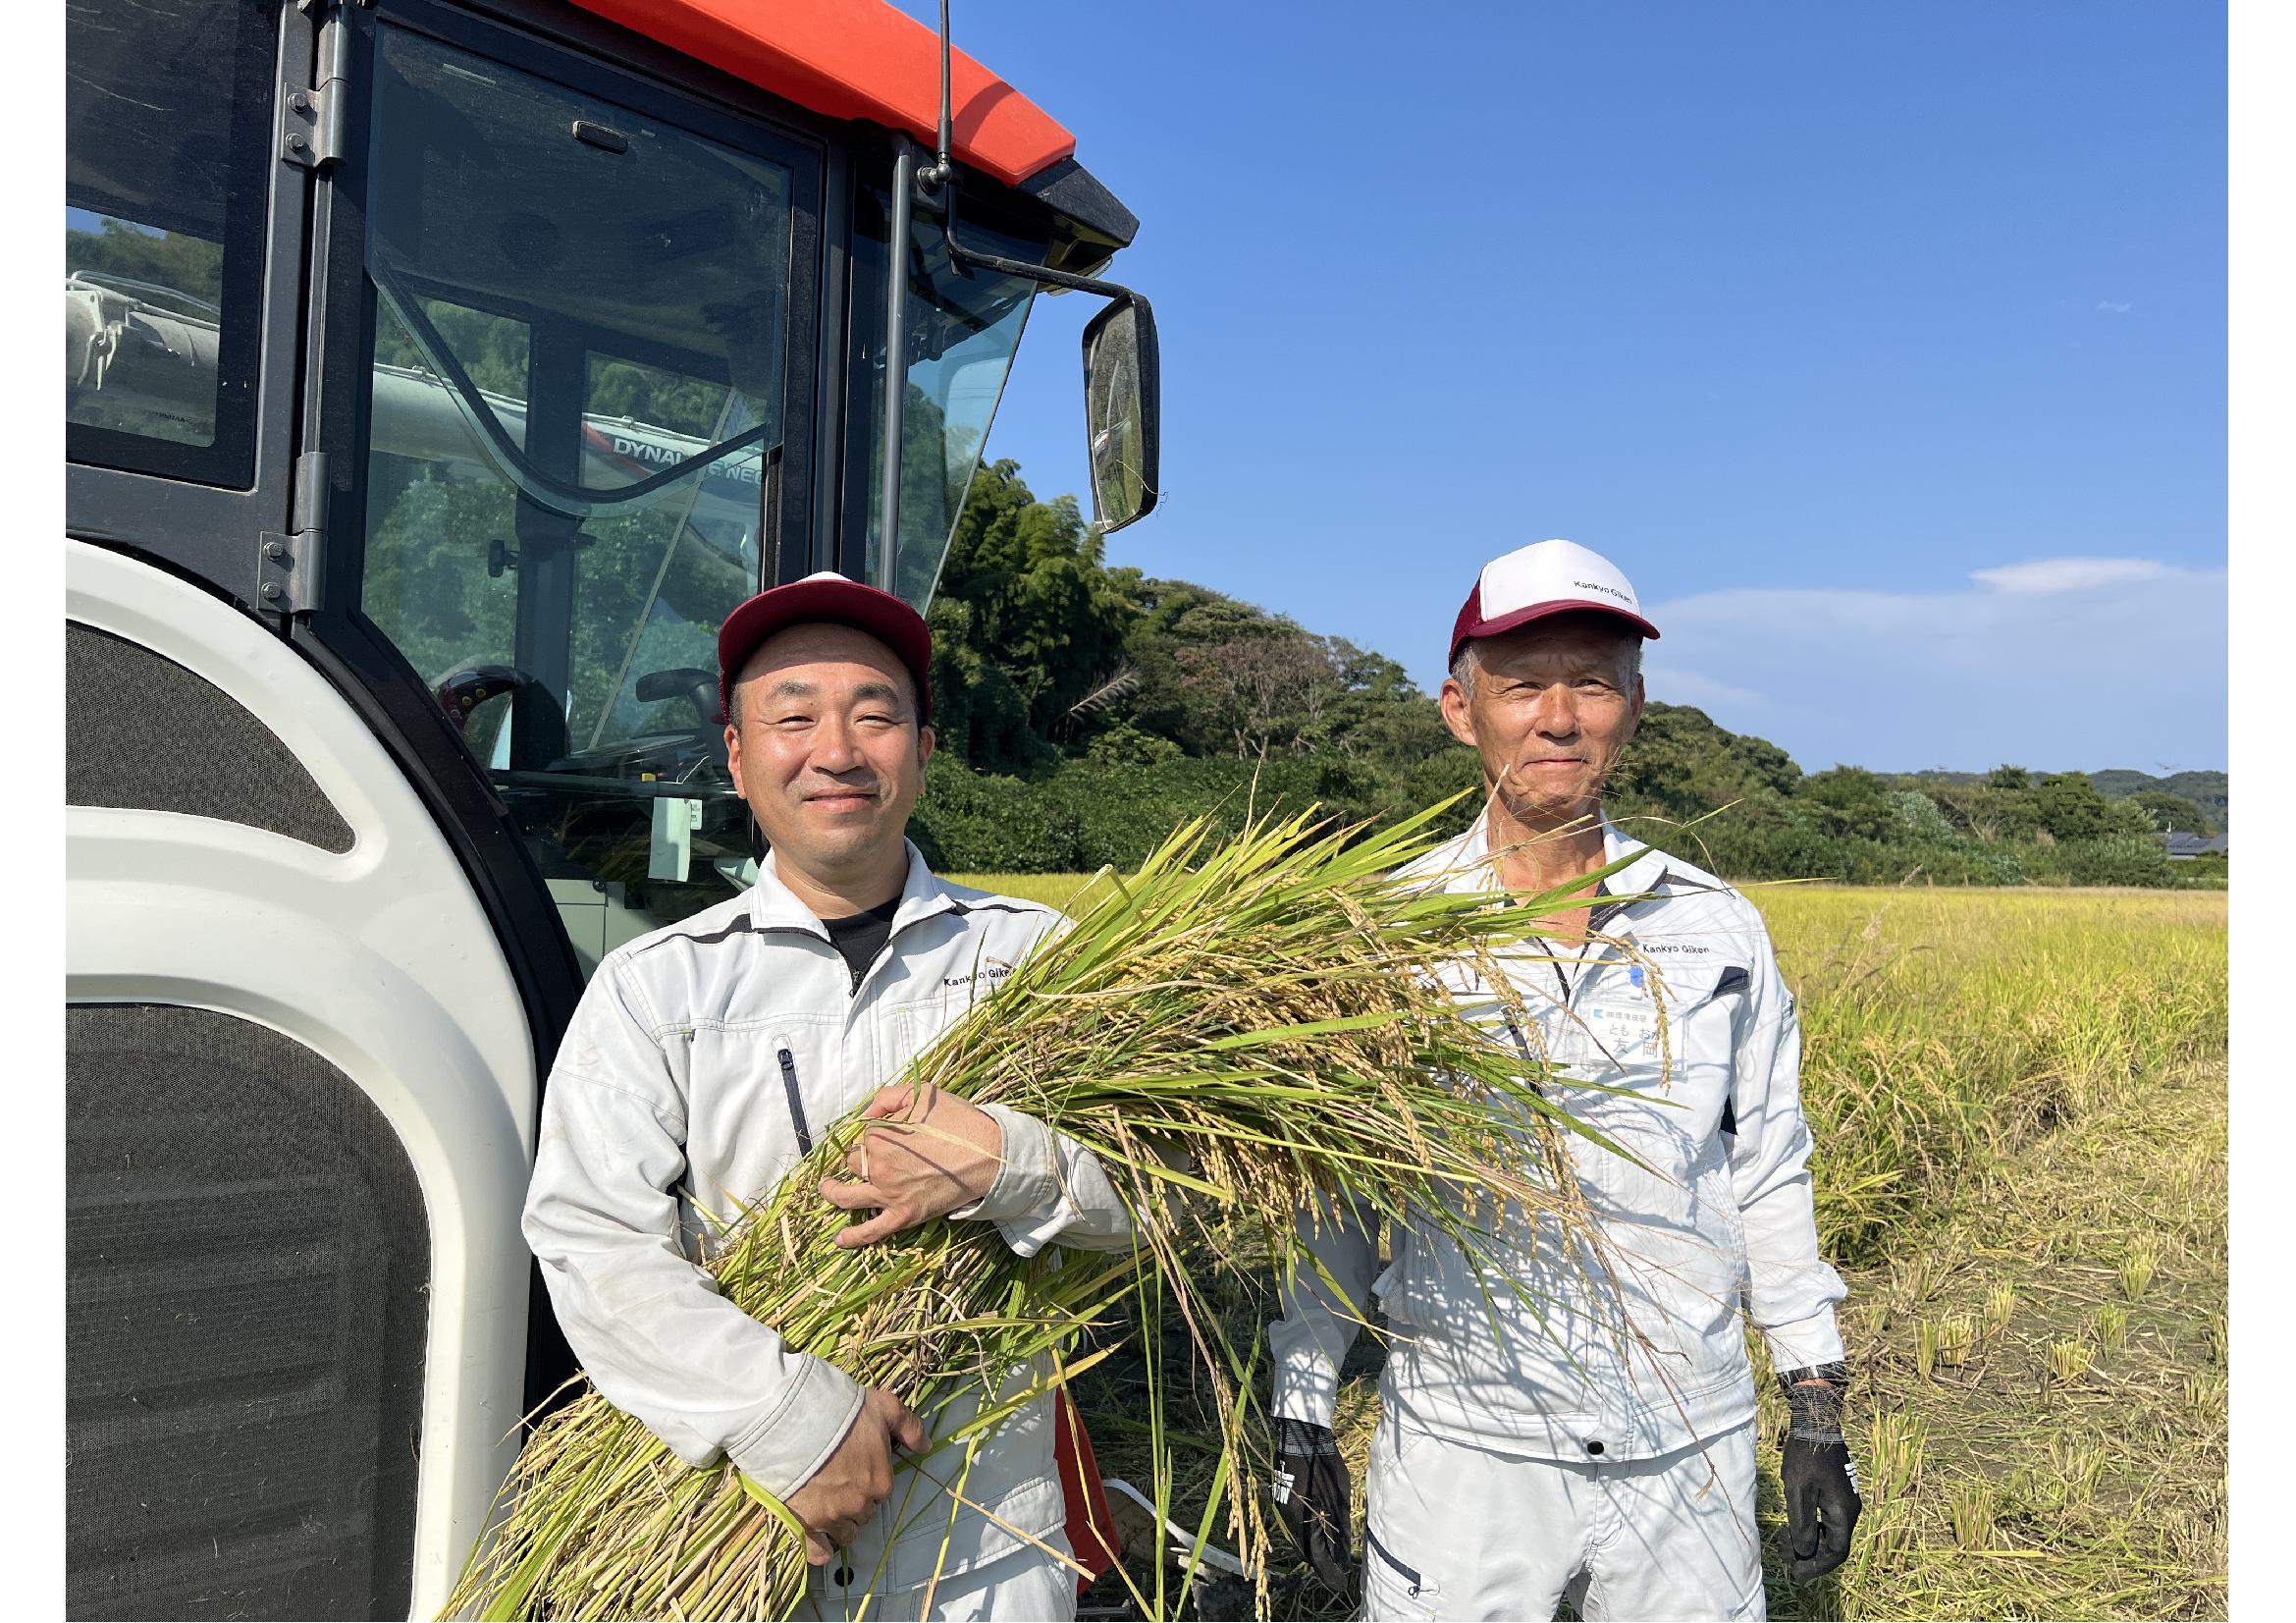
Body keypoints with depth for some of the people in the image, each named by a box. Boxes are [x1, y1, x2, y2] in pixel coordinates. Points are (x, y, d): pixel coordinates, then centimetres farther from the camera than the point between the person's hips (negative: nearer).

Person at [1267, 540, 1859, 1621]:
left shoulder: (1719, 928, -1)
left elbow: (1769, 1175, 7)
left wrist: (1818, 1414, 6)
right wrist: (1301, 1418, 1)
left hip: (1691, 1444, 2)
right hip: (1463, 1443, -1)